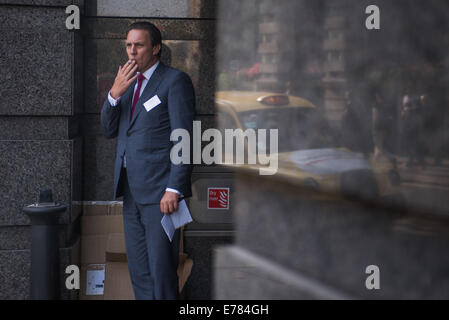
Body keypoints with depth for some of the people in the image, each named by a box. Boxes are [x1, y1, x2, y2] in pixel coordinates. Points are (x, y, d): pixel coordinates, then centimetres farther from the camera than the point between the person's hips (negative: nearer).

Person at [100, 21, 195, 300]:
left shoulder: (175, 81, -6)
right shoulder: (128, 83, 17)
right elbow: (109, 131, 11)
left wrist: (174, 189, -19)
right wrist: (114, 94, -6)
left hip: (160, 192, -7)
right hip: (131, 191, 8)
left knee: (162, 269, -4)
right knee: (139, 270, 12)